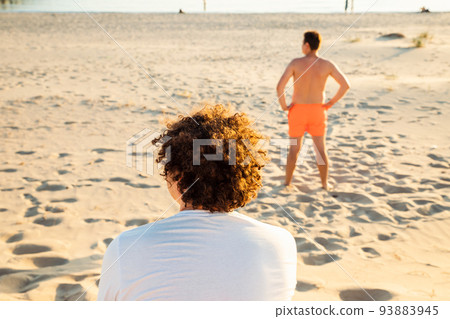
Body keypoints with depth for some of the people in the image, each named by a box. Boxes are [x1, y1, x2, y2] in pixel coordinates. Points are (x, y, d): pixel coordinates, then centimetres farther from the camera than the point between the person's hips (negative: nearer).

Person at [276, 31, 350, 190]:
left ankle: (287, 182, 19)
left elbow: (280, 86, -23)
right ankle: (325, 183, 19)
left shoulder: (295, 63, -15)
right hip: (317, 111, 1)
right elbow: (346, 85, -11)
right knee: (320, 149, 14)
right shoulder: (327, 65, -9)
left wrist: (283, 105, -7)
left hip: (297, 111, -1)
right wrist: (331, 102, 0)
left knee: (294, 148, 13)